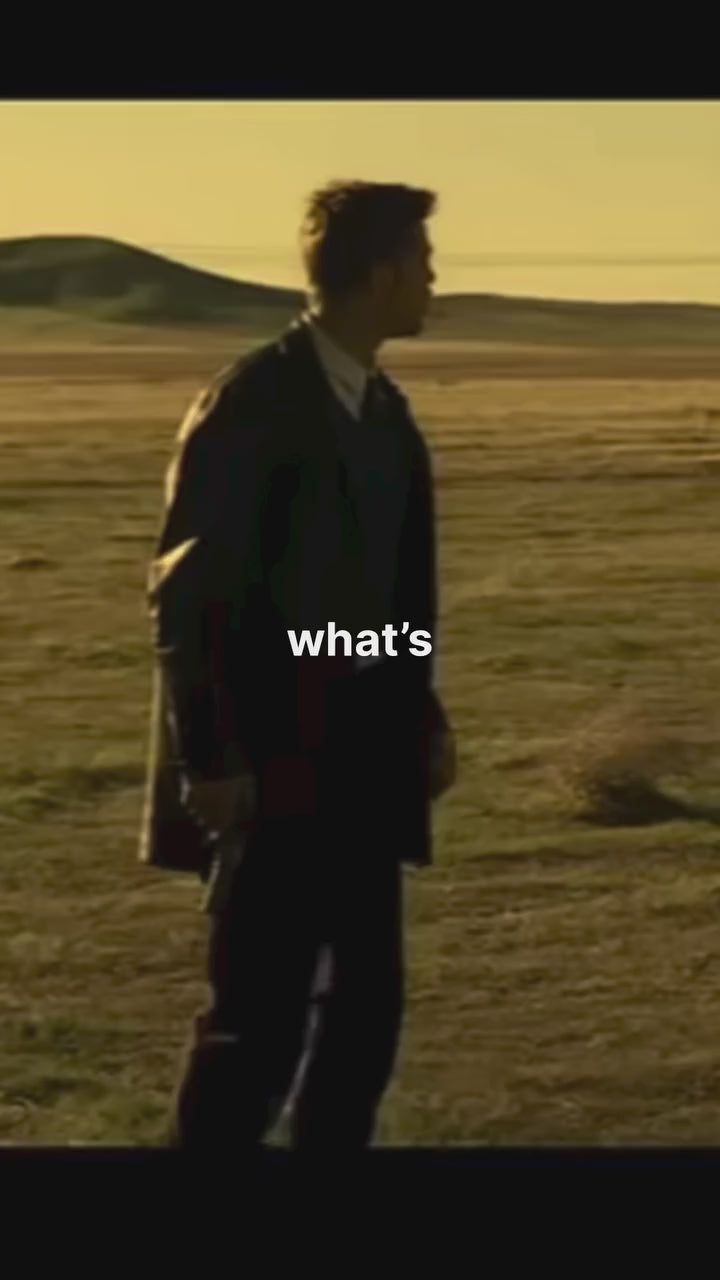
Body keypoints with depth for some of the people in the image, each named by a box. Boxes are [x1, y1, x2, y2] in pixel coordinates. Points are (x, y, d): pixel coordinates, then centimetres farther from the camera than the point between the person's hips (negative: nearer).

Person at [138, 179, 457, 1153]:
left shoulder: (384, 409, 11)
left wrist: (422, 716, 11)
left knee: (369, 1000, 10)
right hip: (269, 761, -8)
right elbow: (188, 593, -16)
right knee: (260, 1011, -7)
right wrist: (208, 759, -18)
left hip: (360, 755, 8)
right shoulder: (250, 405, -14)